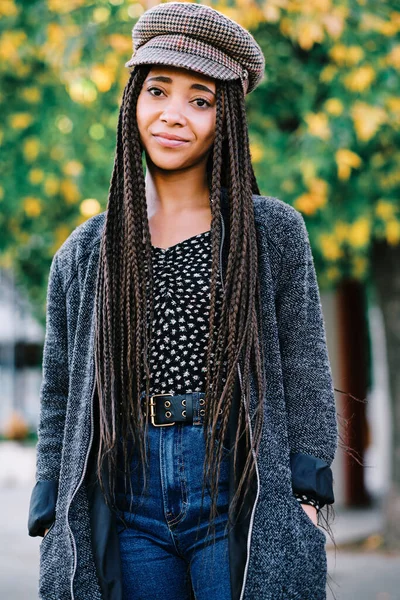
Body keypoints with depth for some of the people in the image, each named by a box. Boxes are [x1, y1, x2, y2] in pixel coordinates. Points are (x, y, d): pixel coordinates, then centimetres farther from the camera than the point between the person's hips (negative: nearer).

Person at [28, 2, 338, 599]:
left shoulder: (273, 233, 5)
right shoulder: (84, 256, 11)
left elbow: (305, 374, 3)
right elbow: (61, 401, 12)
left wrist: (305, 505, -5)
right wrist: (56, 529, 7)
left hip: (239, 500, -2)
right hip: (129, 511, 2)